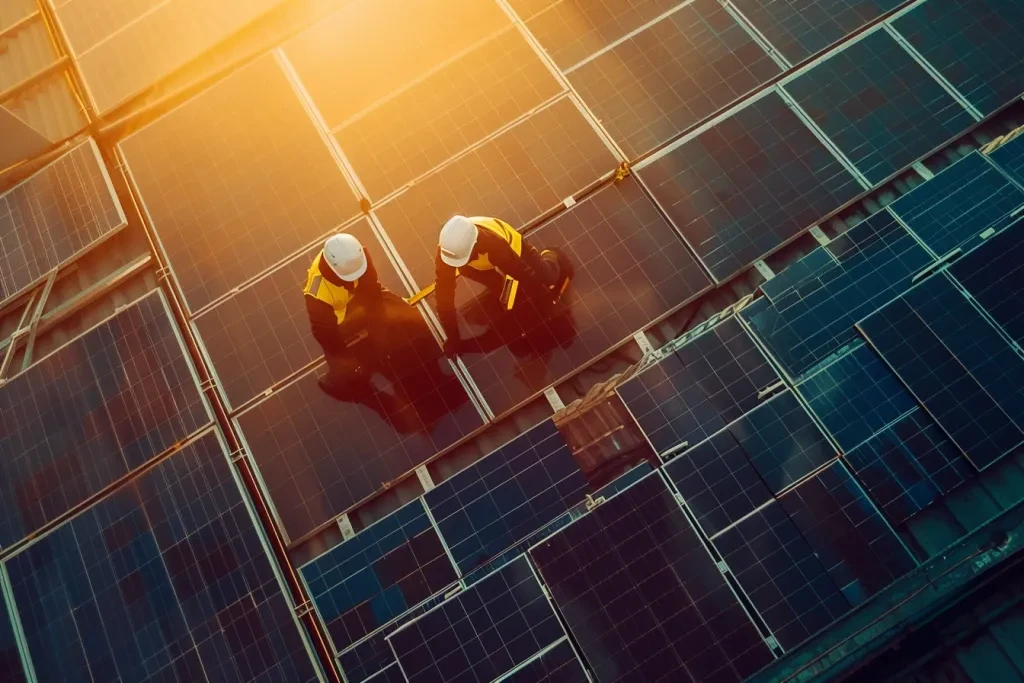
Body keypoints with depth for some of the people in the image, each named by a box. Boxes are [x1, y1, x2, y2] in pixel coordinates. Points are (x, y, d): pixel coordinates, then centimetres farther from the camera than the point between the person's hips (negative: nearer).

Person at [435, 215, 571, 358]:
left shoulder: (494, 244, -49)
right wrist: (452, 336, -28)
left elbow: (526, 275, -34)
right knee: (508, 303, 11)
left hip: (512, 245, -3)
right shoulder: (448, 248, -40)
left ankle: (550, 258, 30)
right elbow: (443, 292, -33)